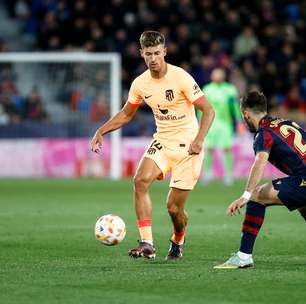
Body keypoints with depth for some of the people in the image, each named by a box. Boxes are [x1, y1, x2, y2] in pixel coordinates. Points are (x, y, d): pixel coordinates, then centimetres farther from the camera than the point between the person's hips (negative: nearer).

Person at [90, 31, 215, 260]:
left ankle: (178, 243, 30)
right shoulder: (140, 84, 1)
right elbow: (126, 114, 18)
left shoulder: (180, 77, -15)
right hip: (162, 142, 4)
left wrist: (199, 140, -27)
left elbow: (208, 110, -13)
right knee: (141, 180, -24)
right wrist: (101, 131, 5)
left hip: (187, 146, -4)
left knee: (174, 208, -4)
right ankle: (147, 244, -26)